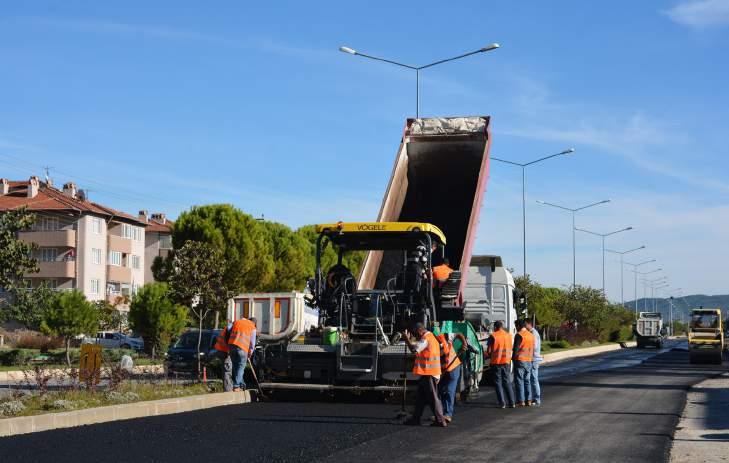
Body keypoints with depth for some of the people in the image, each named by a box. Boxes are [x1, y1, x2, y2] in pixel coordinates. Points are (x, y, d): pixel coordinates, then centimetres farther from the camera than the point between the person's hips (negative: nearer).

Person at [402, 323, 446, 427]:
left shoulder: (426, 339, -15)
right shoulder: (431, 337, 18)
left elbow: (414, 349, -23)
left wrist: (407, 339, -12)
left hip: (429, 374, -10)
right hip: (430, 372, 10)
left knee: (433, 397, -7)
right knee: (421, 396, 14)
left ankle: (440, 420, -5)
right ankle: (416, 419, 18)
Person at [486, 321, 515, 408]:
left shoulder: (493, 336, -9)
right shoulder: (508, 335, 4)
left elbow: (488, 351, -8)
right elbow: (511, 348, 11)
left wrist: (490, 355, 12)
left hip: (496, 362, -4)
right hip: (506, 362, 4)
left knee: (498, 382, 4)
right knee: (507, 382, 12)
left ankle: (502, 403, 0)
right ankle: (511, 402, 9)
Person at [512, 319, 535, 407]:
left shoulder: (519, 335, -12)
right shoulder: (531, 335, 11)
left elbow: (516, 348, -13)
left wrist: (513, 358, -1)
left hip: (520, 360, -7)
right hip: (529, 361, 7)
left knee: (519, 381, -3)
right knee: (527, 381, 12)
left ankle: (521, 401, -6)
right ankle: (528, 400, 10)